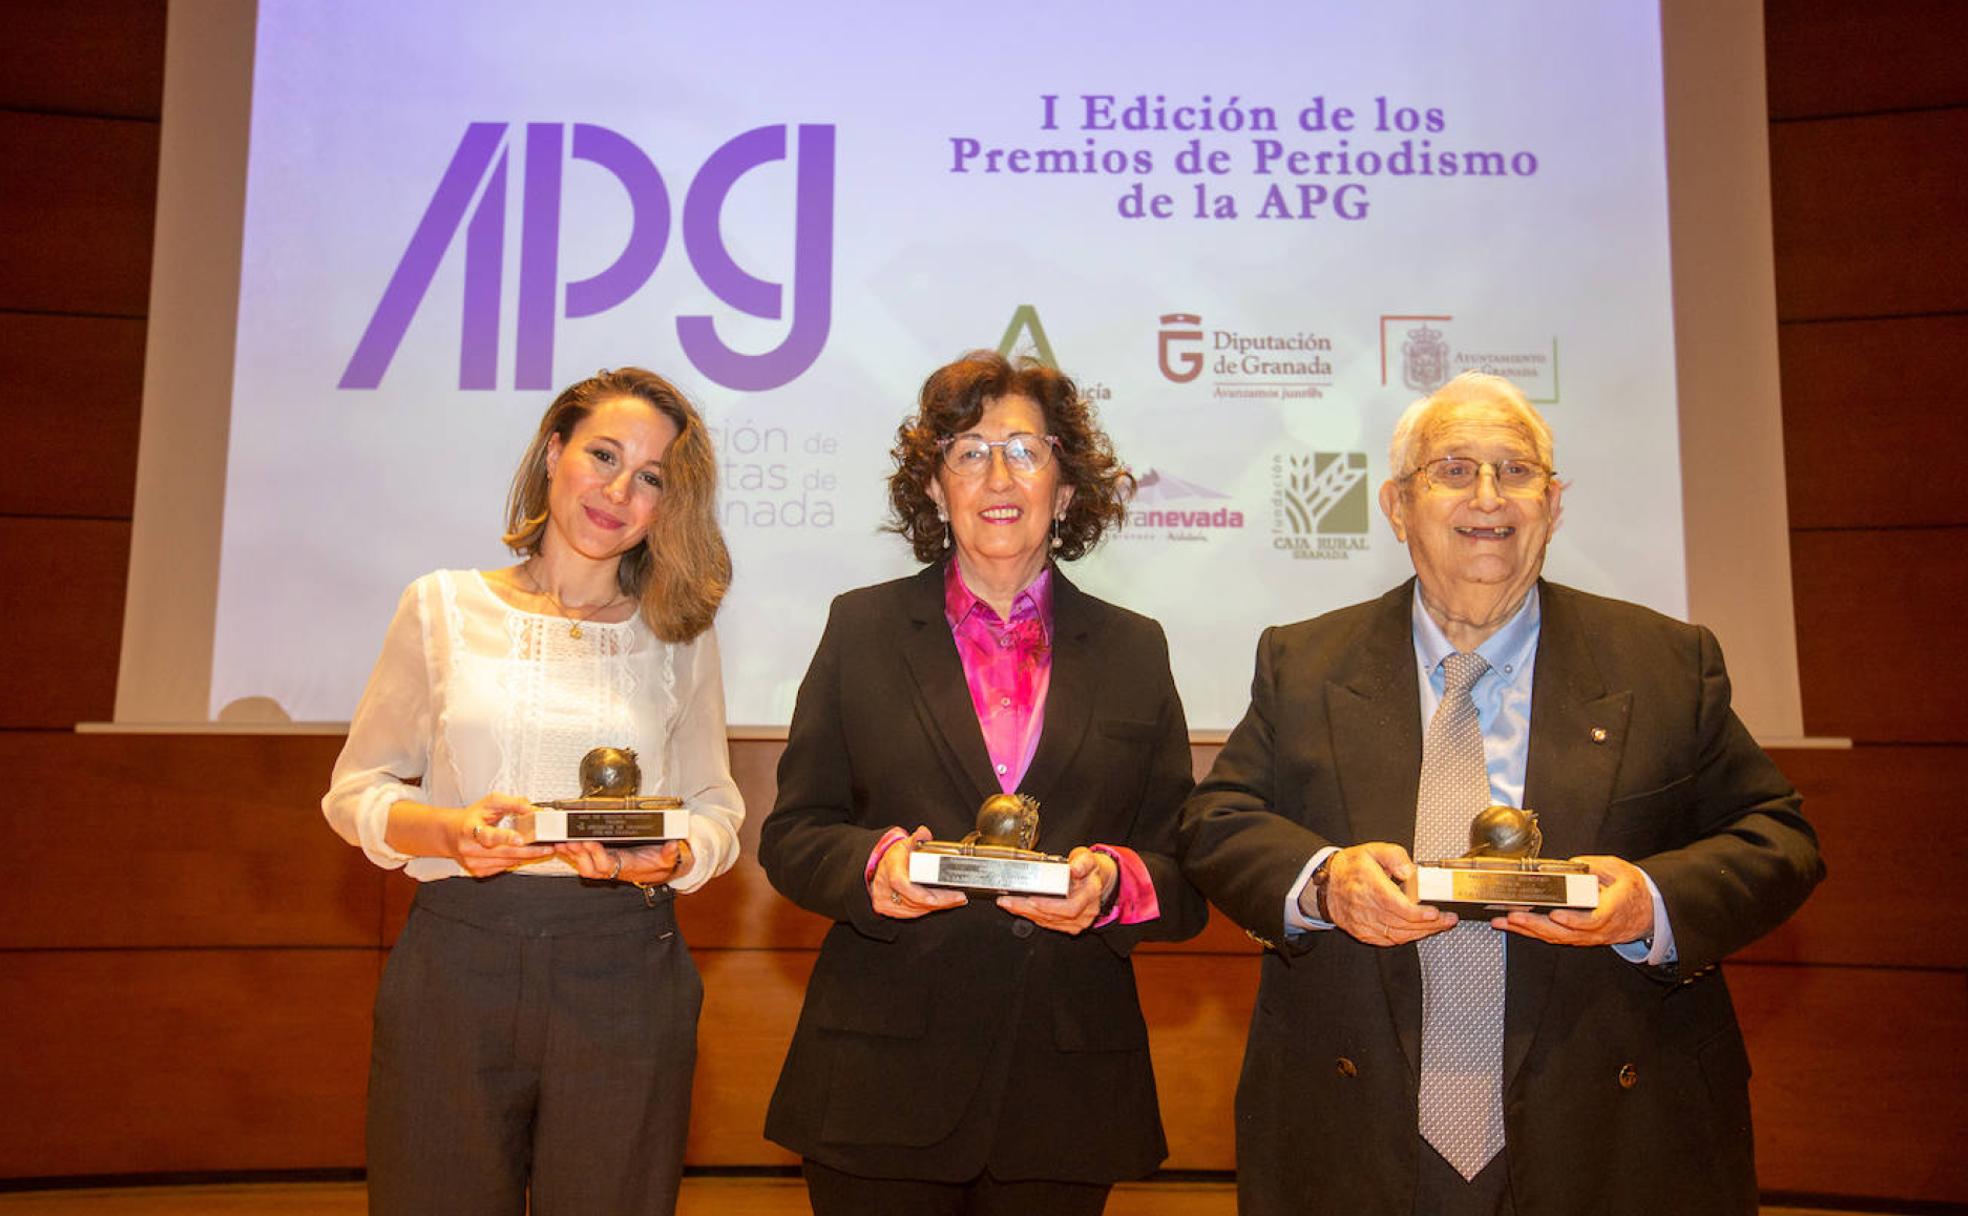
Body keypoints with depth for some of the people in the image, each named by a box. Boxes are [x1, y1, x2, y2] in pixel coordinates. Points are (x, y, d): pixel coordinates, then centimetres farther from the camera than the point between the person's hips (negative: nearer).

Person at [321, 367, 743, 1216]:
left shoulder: (680, 636, 7)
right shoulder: (443, 607, 5)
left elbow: (717, 810, 9)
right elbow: (355, 789, 6)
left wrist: (666, 858, -13)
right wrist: (449, 829, -13)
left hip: (622, 976, 1)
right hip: (455, 966, 0)